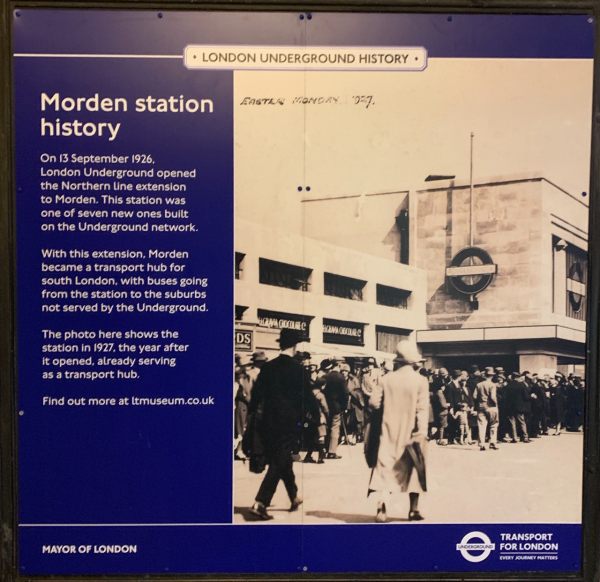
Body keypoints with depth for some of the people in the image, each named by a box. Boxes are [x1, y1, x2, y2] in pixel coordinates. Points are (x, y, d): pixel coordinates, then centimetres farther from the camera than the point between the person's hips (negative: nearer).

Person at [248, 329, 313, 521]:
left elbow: (257, 393, -1)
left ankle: (294, 497, 33)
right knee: (279, 462, -1)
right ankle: (260, 503, -11)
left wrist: (254, 413, 8)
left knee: (283, 460, 19)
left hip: (269, 421, 5)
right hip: (289, 422, -4)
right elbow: (307, 396, -6)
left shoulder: (267, 367, 0)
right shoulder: (299, 369, -9)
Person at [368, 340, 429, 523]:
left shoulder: (387, 379, -6)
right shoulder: (421, 380, -9)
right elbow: (422, 409, -14)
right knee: (413, 469, 14)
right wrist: (422, 433, -13)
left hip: (389, 432, 1)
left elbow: (374, 402, -7)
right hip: (411, 432, -1)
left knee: (386, 468, 4)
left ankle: (382, 508, -8)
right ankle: (414, 509, 19)